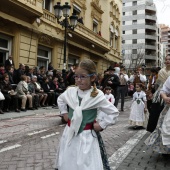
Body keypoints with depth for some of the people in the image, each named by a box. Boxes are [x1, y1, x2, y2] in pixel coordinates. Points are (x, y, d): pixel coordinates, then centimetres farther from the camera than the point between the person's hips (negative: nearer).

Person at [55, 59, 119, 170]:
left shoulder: (97, 96, -16)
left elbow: (114, 113, -8)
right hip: (70, 134, 4)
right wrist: (64, 113, 11)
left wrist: (101, 125, -9)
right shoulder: (70, 91, -4)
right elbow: (60, 100, 20)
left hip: (86, 137, -4)